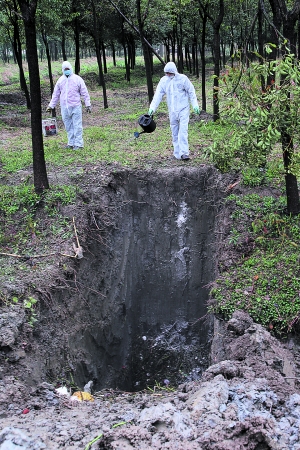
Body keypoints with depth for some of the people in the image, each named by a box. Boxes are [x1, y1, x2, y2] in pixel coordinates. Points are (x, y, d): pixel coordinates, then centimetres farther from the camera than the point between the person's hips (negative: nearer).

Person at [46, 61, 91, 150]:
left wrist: (88, 105, -3)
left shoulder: (77, 79, 0)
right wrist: (51, 105, 14)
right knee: (68, 126, 8)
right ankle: (71, 143, 16)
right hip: (64, 107, 4)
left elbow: (85, 93, 1)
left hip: (75, 107, -4)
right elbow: (56, 94, 17)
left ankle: (78, 144, 0)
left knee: (77, 126, -4)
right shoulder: (60, 80, 11)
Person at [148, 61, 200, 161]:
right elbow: (158, 95, -2)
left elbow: (191, 92, 0)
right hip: (172, 111, 4)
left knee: (183, 131, -13)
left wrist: (195, 105, -4)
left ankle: (184, 153, -15)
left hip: (183, 109, -4)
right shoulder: (163, 81, 3)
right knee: (174, 133, 7)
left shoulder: (183, 79, -6)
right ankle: (177, 154, 14)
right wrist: (152, 108, -12)